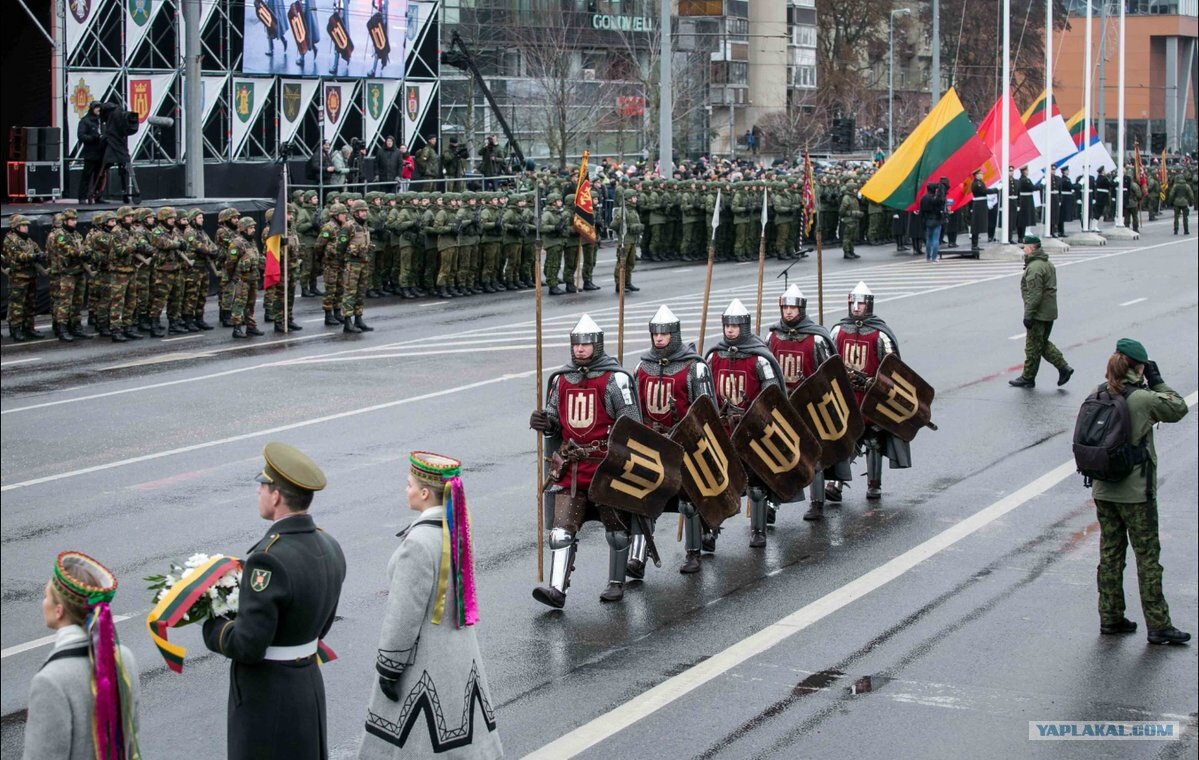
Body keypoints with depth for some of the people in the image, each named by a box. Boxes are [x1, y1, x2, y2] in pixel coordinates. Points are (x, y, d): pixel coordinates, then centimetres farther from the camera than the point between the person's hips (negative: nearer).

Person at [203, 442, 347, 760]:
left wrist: (212, 626, -6)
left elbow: (248, 646, -25)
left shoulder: (269, 558, -25)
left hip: (266, 698, -8)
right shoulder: (329, 548, 1)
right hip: (310, 685, 8)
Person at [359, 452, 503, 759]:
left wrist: (388, 670, -13)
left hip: (424, 662, -8)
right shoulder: (458, 529, 1)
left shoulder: (419, 543, -25)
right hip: (461, 652, 8)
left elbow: (405, 615, -22)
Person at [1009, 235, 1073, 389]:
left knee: (1033, 347, 0)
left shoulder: (1034, 267, -19)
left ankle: (1028, 378, 8)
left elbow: (1034, 294, -24)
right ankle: (1063, 367, 11)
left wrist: (1028, 315, -22)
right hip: (1050, 312, 10)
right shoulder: (1048, 264, 14)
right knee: (1043, 344, 19)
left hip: (1039, 314, -10)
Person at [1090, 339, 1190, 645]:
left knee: (1110, 554, 14)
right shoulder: (1143, 399, -18)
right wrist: (1157, 382, 3)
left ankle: (1110, 618, 20)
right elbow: (1178, 408, -3)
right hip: (1136, 493, -5)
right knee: (1148, 557, 2)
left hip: (1103, 491, 6)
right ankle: (1158, 625, 6)